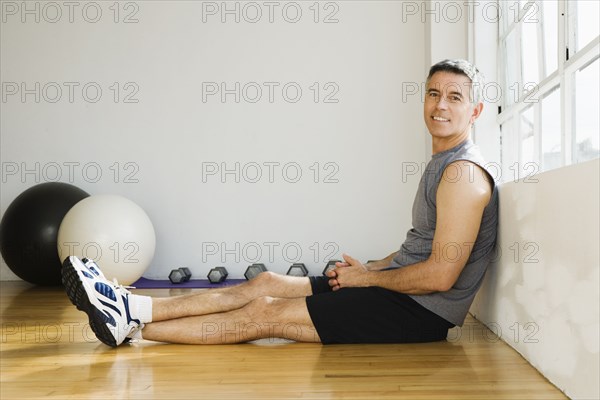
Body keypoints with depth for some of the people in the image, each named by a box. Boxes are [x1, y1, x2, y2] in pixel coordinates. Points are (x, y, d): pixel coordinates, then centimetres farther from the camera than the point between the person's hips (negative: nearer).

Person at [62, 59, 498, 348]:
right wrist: (369, 266, 7)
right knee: (267, 283, 1)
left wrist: (367, 277, -11)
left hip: (422, 311, -9)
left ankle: (132, 327, -6)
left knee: (266, 313, -13)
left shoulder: (463, 173, -17)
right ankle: (133, 309, 1)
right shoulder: (443, 163, 16)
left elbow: (440, 275, -23)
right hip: (398, 287, 9)